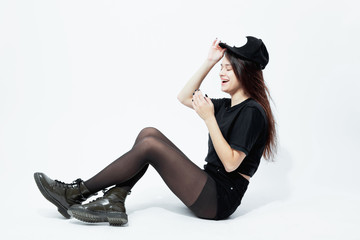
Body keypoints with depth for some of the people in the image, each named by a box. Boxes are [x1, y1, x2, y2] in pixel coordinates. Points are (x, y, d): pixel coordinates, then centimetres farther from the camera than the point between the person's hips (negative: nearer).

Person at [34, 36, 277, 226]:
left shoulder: (251, 112, -12)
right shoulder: (227, 105, 15)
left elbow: (231, 163, -20)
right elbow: (184, 97, 19)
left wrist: (209, 119, -21)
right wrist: (209, 62, 12)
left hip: (220, 200, -9)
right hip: (210, 184, 9)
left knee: (150, 145, -18)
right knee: (149, 133, -2)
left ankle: (76, 193, -8)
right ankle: (113, 201, -12)